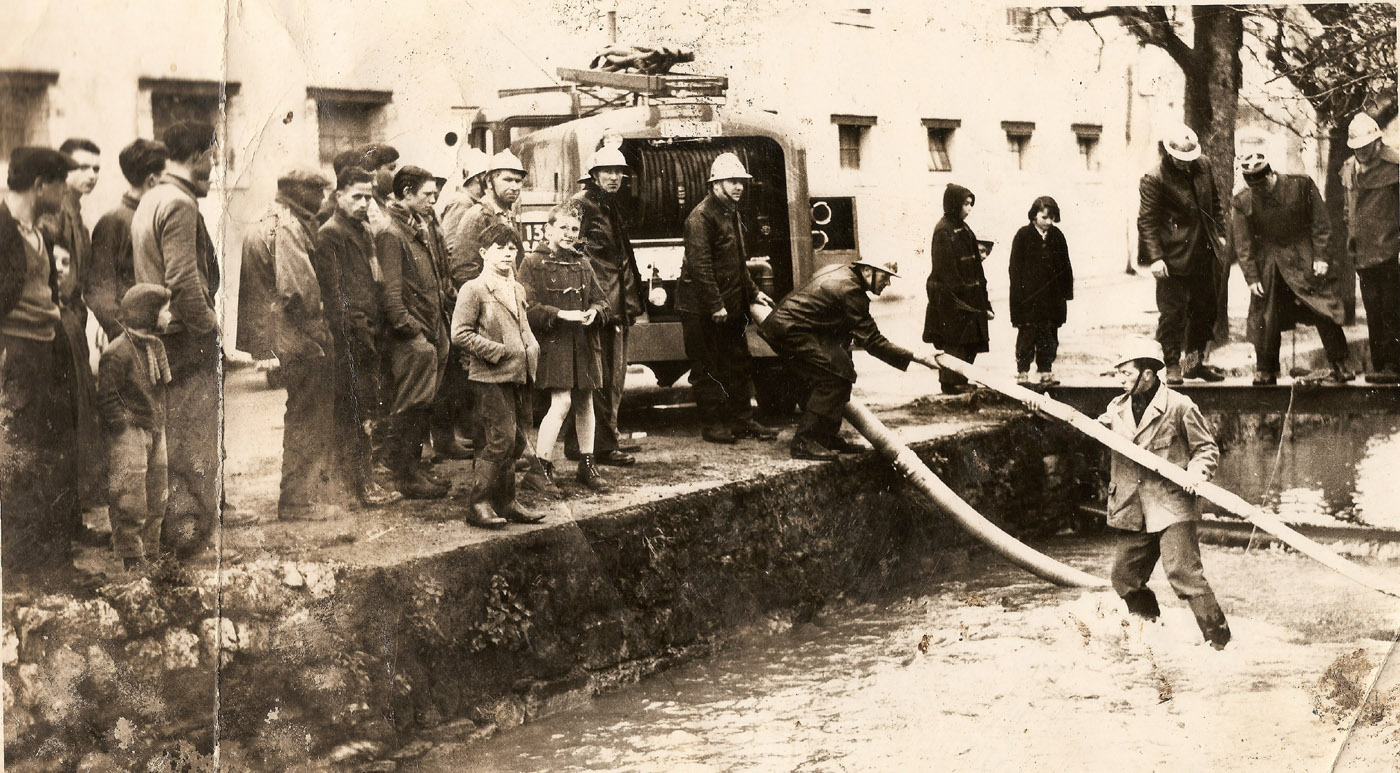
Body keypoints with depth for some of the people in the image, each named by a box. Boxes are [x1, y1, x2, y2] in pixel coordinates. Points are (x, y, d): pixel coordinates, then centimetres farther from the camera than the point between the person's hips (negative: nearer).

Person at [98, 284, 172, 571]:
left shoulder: (156, 345, 11)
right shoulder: (118, 352, -16)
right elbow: (107, 396, -16)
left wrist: (160, 425, 15)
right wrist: (125, 427, -16)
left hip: (155, 432, 9)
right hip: (131, 434, -9)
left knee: (156, 502, 14)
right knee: (130, 505, -6)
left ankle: (151, 560, 25)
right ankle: (133, 564, 0)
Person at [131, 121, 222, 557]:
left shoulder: (150, 201, 16)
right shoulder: (179, 205, -15)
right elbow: (183, 281, -23)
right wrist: (211, 330, -13)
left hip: (162, 335, 10)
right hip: (187, 341, -10)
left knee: (173, 437, 16)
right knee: (193, 440, -4)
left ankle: (172, 526, 23)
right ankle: (188, 533, 0)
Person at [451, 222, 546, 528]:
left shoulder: (517, 290, 18)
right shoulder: (473, 289, -7)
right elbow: (460, 333, -12)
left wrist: (531, 349, 9)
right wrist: (496, 351, -15)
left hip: (518, 376, 8)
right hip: (490, 376, -8)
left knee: (516, 441, 10)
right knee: (501, 438, -13)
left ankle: (506, 502, 19)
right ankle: (478, 504, -6)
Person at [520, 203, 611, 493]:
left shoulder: (582, 265, 15)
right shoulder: (533, 264, -4)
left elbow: (600, 300, 16)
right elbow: (527, 308, -12)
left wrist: (594, 312, -7)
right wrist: (561, 314, -20)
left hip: (584, 344, 6)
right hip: (553, 343, -6)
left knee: (584, 404, 12)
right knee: (561, 402, -15)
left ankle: (587, 466, 23)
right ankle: (541, 466, -6)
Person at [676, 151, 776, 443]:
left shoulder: (733, 214, 15)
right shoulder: (701, 217, -15)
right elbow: (700, 265, -21)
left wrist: (752, 292, 19)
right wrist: (715, 306, -22)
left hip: (730, 307, 9)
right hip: (702, 309, -9)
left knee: (738, 365, 11)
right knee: (707, 368, -1)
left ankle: (742, 420, 18)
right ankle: (712, 425, 4)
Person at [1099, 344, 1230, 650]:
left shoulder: (1179, 406, -4)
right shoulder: (1118, 407, 12)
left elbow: (1207, 449, 1)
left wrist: (1197, 471, -19)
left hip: (1172, 507, -6)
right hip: (1133, 511, 7)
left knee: (1182, 572, -16)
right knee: (1124, 578, 9)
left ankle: (1218, 638, -8)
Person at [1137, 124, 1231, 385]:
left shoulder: (1203, 165, 5)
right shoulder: (1154, 180, -13)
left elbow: (1214, 202, 18)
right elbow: (1147, 221, -14)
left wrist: (1220, 233, 14)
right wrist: (1154, 257, -20)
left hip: (1204, 253, 7)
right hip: (1174, 257, -7)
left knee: (1205, 309, 13)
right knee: (1172, 312, -4)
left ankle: (1194, 362, 26)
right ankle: (1172, 366, 5)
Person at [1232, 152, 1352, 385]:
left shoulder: (1301, 185, -9)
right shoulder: (1242, 202, -6)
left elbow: (1319, 223, -1)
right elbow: (1243, 244, -1)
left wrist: (1320, 256, -5)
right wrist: (1252, 277, -5)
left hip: (1304, 258, -1)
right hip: (1267, 263, 1)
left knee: (1325, 312, -4)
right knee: (1263, 318, 1)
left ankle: (1339, 366, 8)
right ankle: (1265, 371, 15)